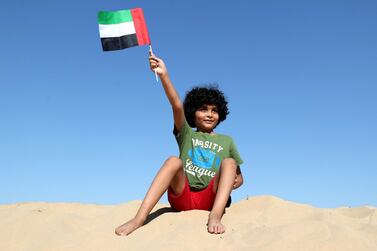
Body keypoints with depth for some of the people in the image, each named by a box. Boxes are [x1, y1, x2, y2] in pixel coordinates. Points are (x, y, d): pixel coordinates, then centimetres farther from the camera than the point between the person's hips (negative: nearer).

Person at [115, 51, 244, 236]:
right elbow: (177, 105, -5)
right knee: (174, 160, -28)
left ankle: (215, 216, -41)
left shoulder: (226, 141, 19)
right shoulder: (187, 135, 14)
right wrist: (164, 75, -20)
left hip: (211, 199, 1)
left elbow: (239, 176, 24)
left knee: (229, 162, -20)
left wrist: (235, 182, 1)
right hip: (182, 198, -1)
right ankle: (139, 218, -39)